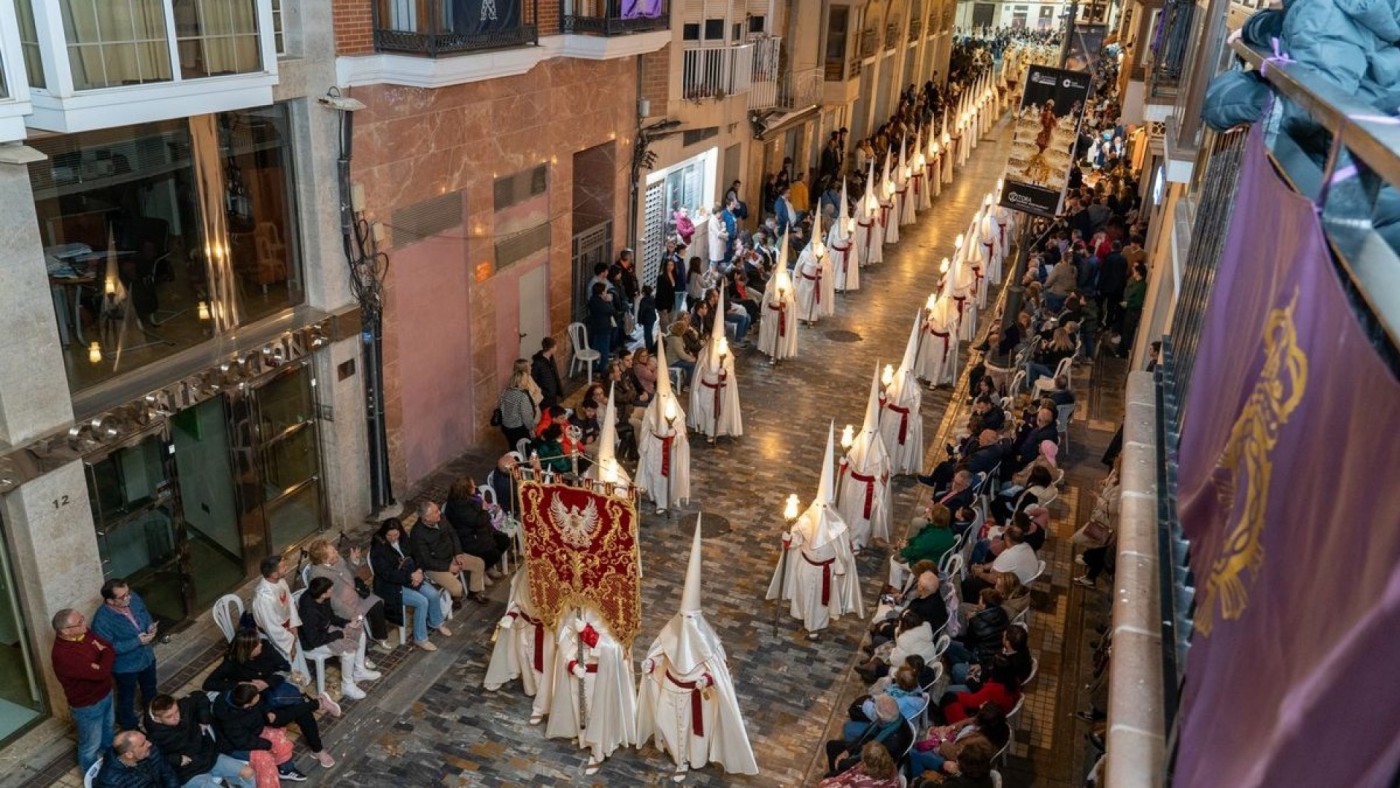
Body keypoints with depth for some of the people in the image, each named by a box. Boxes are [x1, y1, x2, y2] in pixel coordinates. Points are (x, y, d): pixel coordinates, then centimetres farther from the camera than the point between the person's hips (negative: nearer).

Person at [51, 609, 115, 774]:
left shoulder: (83, 633, -14)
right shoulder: (63, 655, -38)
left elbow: (110, 648, -4)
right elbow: (101, 673, -37)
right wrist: (106, 653, -20)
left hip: (105, 693, 8)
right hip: (87, 706, -8)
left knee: (107, 727, 34)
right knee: (91, 745, 17)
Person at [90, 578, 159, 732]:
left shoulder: (133, 598, -16)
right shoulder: (102, 620, -33)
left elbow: (145, 613, 4)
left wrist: (150, 626, -16)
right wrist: (137, 642, -29)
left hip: (147, 656, 6)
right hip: (125, 666, -6)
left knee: (150, 690, 30)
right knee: (127, 698, 20)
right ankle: (130, 728, 45)